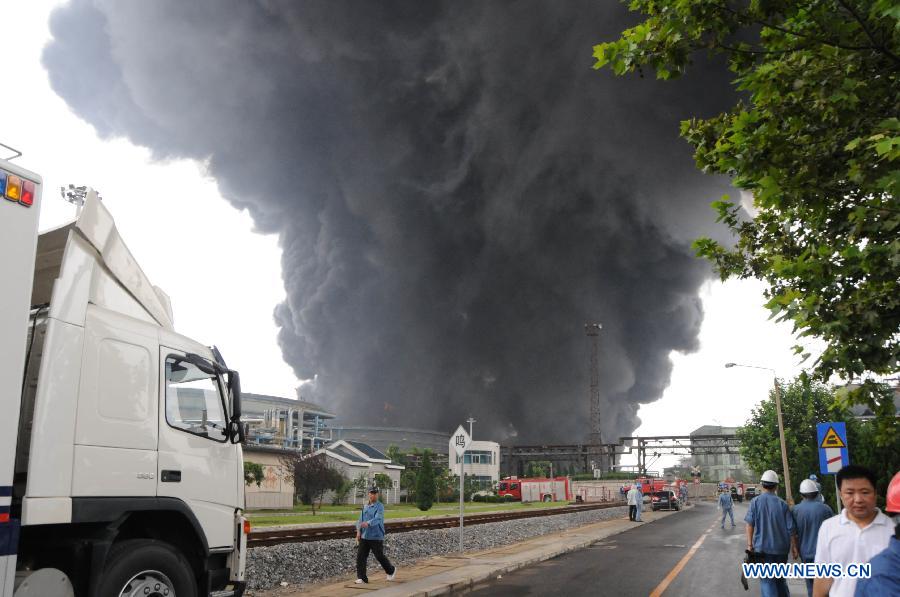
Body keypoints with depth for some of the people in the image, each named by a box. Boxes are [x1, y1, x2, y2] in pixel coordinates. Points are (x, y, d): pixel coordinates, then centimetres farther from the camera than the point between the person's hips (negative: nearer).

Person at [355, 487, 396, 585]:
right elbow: (360, 519, 13)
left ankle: (391, 570, 29)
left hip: (376, 537, -5)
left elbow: (378, 519, -25)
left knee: (380, 556, 4)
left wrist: (368, 523, -42)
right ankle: (361, 578, 4)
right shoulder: (365, 507, 12)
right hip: (364, 536, 6)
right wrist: (359, 531, -1)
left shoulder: (380, 506, -9)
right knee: (360, 556, -3)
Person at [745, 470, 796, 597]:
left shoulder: (756, 501, -6)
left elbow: (750, 525, -8)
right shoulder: (782, 503, -3)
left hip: (763, 547, -2)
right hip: (781, 548, 3)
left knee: (767, 580, 2)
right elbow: (790, 528, -1)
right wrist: (794, 546, 10)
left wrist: (750, 545, -3)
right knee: (780, 578, 23)